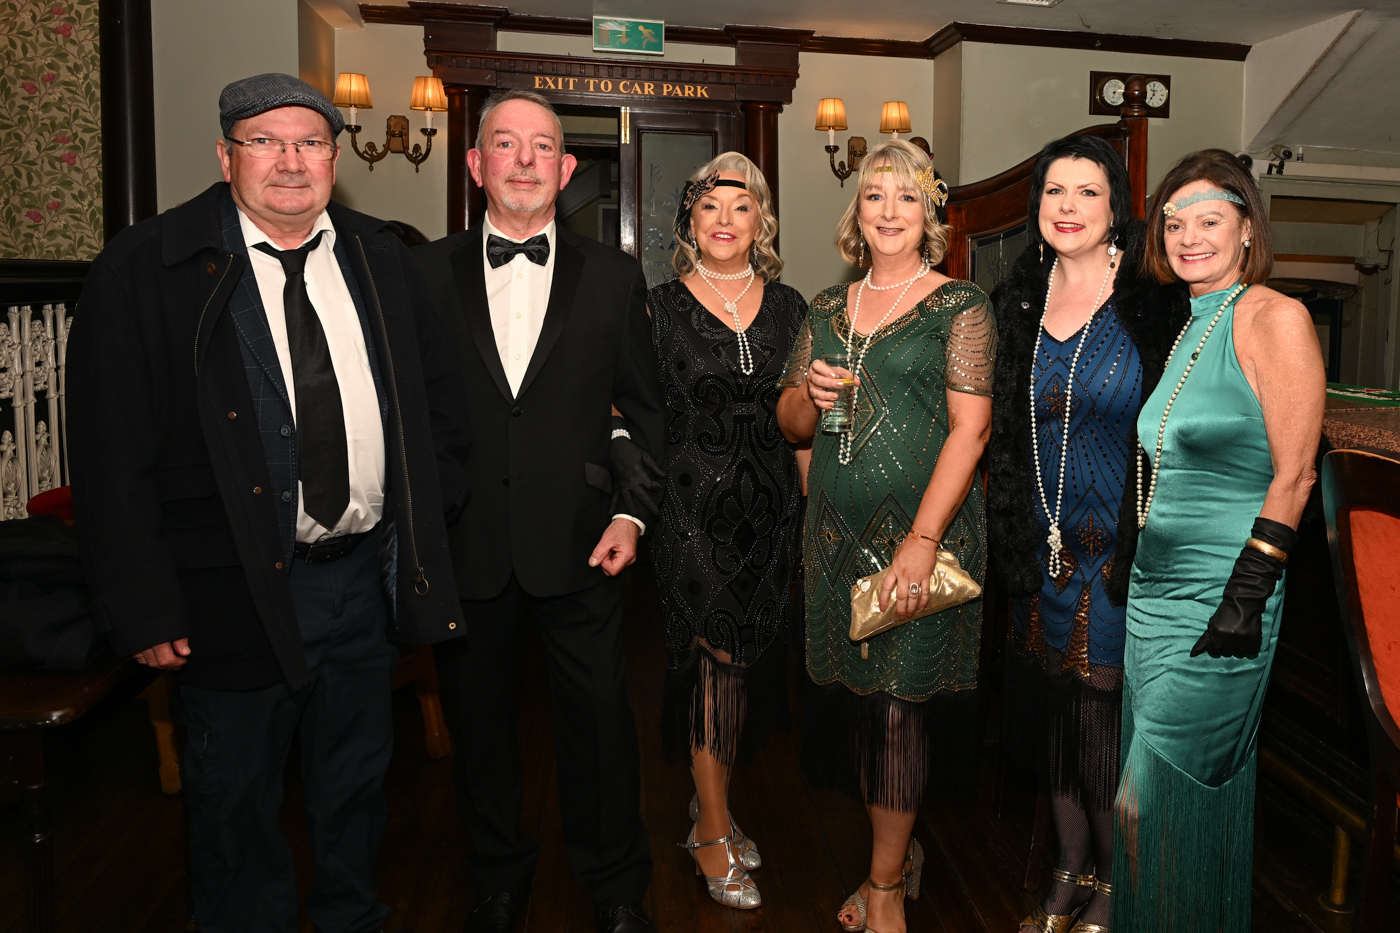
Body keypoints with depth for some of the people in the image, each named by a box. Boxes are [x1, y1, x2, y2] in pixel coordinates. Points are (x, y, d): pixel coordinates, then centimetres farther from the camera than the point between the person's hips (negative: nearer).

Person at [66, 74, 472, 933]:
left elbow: (439, 395, 12)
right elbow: (113, 459, -10)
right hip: (238, 588, -4)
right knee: (238, 797, 14)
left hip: (369, 570, 4)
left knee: (357, 781, 22)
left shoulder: (382, 258, 4)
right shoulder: (142, 272, -9)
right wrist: (146, 608, -12)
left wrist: (434, 520, 4)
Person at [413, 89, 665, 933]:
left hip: (577, 544, 0)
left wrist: (634, 511, -4)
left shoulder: (615, 277, 3)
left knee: (600, 720, 10)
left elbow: (647, 409, 6)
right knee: (479, 720, 16)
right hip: (464, 545, 1)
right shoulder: (427, 272, 3)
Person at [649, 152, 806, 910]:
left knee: (749, 656, 11)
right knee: (717, 656, -3)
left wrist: (811, 499, 6)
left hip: (768, 504, 4)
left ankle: (713, 803, 31)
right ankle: (712, 830, 14)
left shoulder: (787, 306, 9)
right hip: (693, 500, -3)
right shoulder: (661, 307, 0)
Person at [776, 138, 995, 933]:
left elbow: (970, 428, -11)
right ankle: (901, 852, 30)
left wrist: (921, 540, -20)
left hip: (923, 527, -5)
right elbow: (791, 425, 16)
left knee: (900, 699, 0)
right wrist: (809, 395, -8)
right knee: (858, 695, 10)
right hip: (839, 531, 5)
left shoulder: (959, 306, -2)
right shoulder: (828, 310, 13)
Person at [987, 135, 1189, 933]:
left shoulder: (1156, 309, -8)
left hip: (1121, 554, -4)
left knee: (1110, 724, 6)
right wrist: (1008, 539, 8)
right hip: (1041, 554, 5)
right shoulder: (1017, 305, 6)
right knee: (1050, 716, 15)